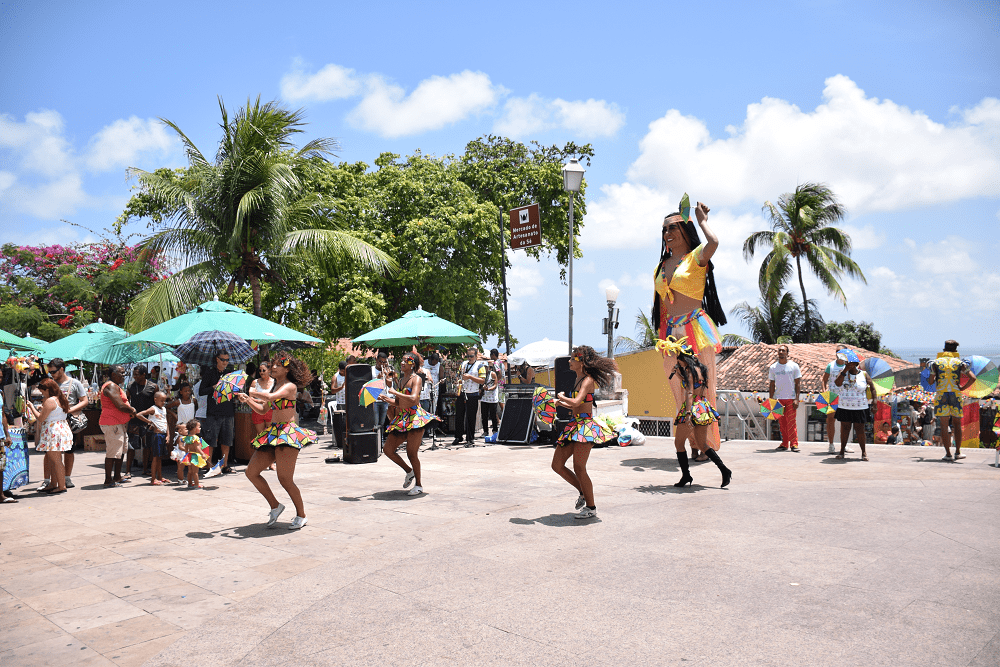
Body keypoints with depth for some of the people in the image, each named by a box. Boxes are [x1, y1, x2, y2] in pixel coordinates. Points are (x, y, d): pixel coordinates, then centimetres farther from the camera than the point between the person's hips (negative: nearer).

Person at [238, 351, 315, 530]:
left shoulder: (290, 386, -7)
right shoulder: (275, 387, 19)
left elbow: (270, 397, -25)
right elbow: (262, 410, 22)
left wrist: (251, 394, -9)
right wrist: (248, 400, 6)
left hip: (288, 432, -9)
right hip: (272, 433, 9)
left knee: (285, 479, -11)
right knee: (251, 472, 6)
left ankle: (301, 515, 6)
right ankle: (275, 506, 19)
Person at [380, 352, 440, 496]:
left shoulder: (416, 378, -6)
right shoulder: (401, 380, 18)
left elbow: (413, 399, -21)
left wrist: (395, 393, -15)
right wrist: (386, 399, 9)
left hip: (415, 418, -8)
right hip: (401, 418, 8)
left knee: (411, 453, -8)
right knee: (388, 449, 4)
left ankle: (419, 485, 7)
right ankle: (409, 471, 24)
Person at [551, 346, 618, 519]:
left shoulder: (588, 380, -12)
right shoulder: (578, 379, 16)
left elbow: (576, 402, -25)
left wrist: (561, 397, -8)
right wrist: (559, 403, 13)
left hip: (585, 425, -9)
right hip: (574, 424, 9)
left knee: (579, 468, -7)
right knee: (557, 465, 8)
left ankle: (591, 508, 8)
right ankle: (583, 492, 26)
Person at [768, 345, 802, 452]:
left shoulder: (794, 366, 1)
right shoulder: (773, 367, 7)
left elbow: (798, 383, 1)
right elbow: (772, 385, 10)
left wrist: (797, 399, -7)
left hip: (791, 398, -2)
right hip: (779, 399, 2)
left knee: (791, 422, -6)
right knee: (782, 423, 4)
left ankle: (794, 444, 0)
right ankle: (784, 444, 11)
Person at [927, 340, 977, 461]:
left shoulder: (936, 362, 6)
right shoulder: (960, 363, 6)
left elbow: (931, 382, 7)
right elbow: (973, 378, -5)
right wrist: (963, 388, 7)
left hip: (941, 395, -1)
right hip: (955, 395, 1)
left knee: (944, 425, 0)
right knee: (957, 424, 13)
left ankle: (948, 453, -2)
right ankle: (958, 452, 13)